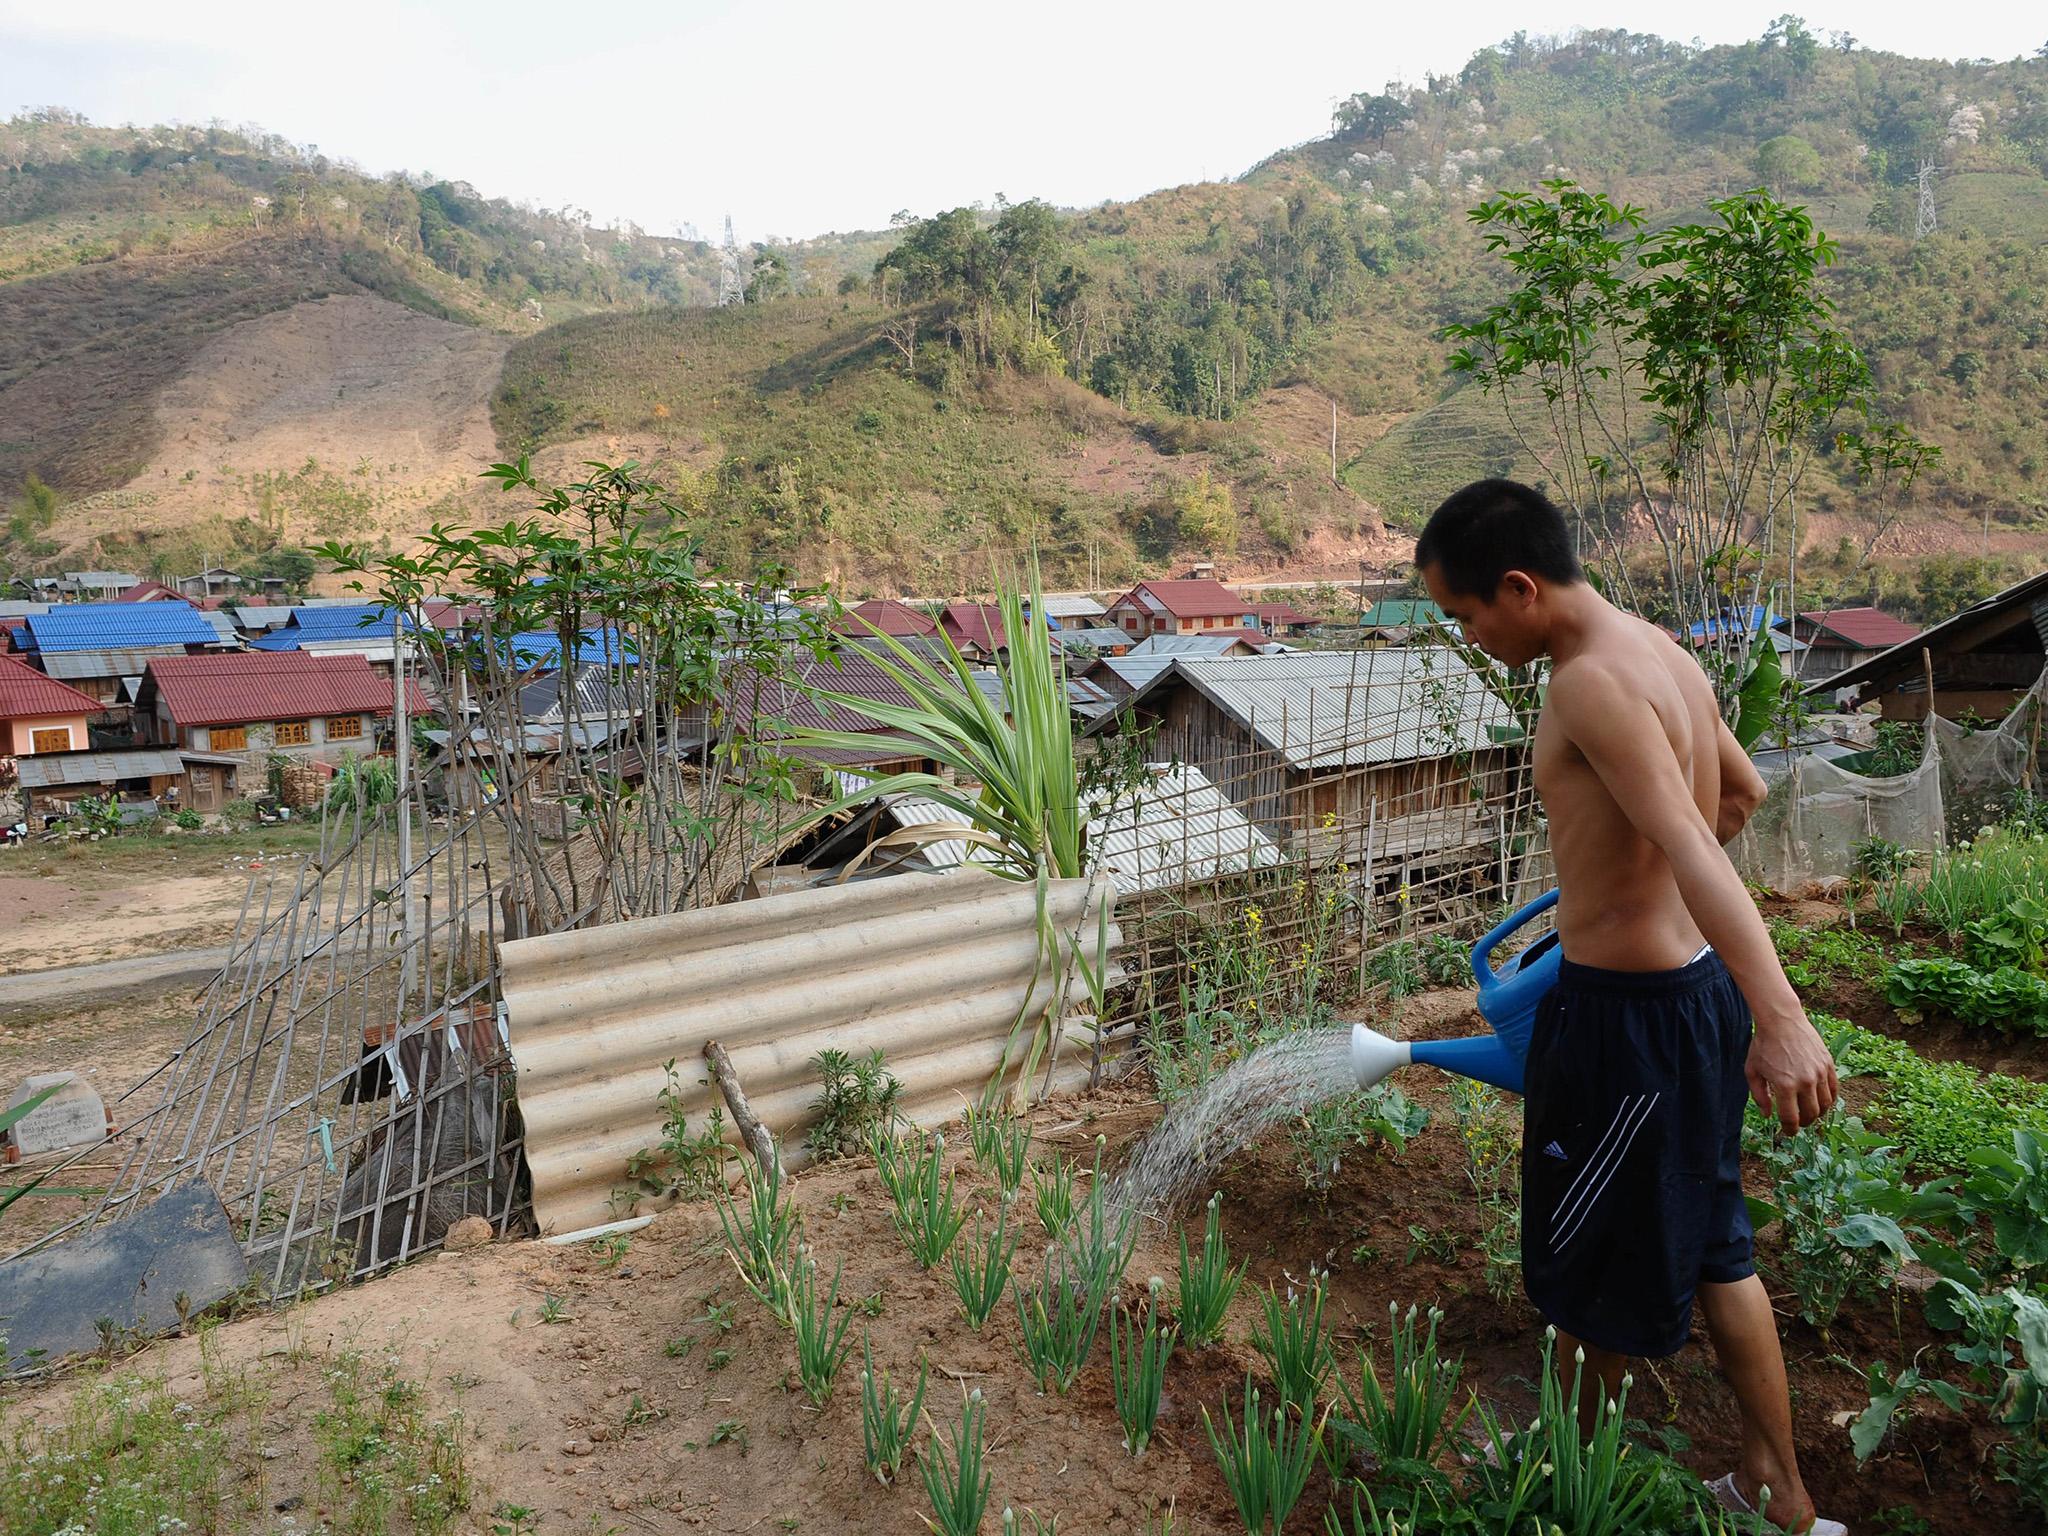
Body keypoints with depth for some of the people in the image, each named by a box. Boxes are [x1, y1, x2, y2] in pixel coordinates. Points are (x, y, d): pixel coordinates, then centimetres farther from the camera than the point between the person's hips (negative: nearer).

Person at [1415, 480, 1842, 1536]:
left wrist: (1780, 1019, -45)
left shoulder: (1592, 682, -23)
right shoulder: (1662, 650, 7)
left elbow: (1694, 845, -36)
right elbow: (1743, 792, 21)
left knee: (1590, 1271, 13)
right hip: (1694, 983, 9)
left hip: (1630, 1013, -9)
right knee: (1711, 1247, 22)